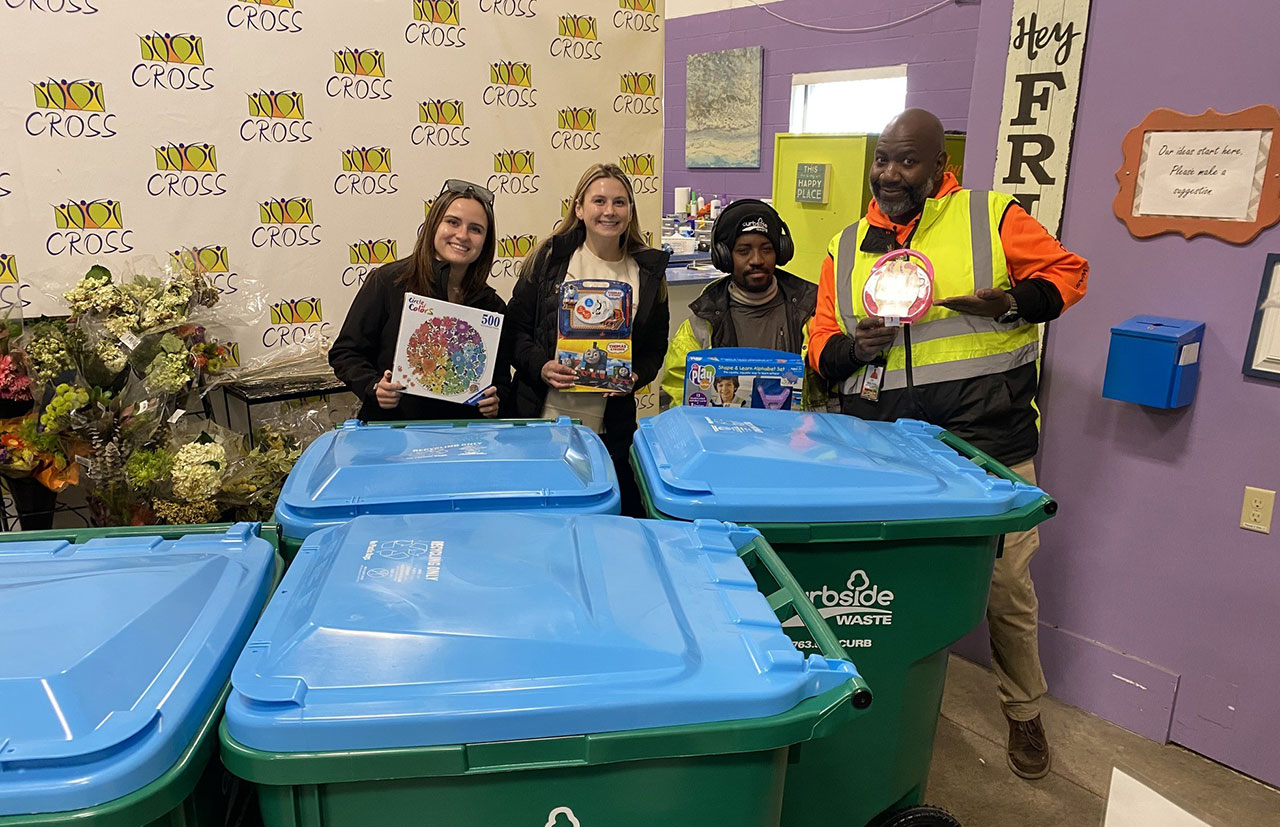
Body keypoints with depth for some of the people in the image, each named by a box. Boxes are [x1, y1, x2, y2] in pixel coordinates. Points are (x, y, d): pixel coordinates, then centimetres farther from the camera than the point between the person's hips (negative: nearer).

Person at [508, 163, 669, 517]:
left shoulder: (649, 271, 6)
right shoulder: (550, 258, 1)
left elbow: (655, 346, 11)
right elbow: (515, 327, 2)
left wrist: (635, 377, -9)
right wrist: (540, 366, -15)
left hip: (611, 426, 1)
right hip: (544, 415, -1)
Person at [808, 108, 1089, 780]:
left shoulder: (992, 218, 1)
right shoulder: (847, 246, 10)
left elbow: (1068, 272, 6)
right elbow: (822, 346, 11)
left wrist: (1013, 302, -14)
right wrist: (854, 348, -11)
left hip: (990, 448, -2)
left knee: (1007, 587, 7)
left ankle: (1024, 713, 32)